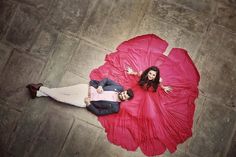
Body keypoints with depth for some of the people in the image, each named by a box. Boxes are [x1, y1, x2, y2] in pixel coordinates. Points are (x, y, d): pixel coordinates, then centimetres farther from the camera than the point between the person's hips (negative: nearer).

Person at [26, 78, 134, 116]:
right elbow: (106, 79, 7)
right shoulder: (119, 87, -2)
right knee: (62, 91, -4)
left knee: (61, 98, -4)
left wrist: (88, 104, -17)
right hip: (87, 88, 3)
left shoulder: (115, 108, -12)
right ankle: (38, 92, 14)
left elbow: (98, 112, -10)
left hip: (85, 101, -3)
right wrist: (100, 86, -10)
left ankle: (40, 90, 15)